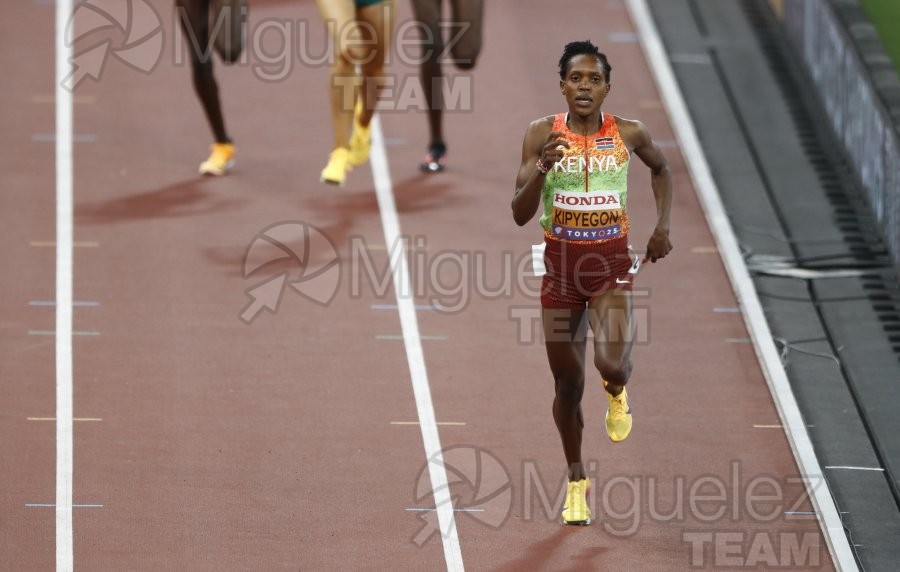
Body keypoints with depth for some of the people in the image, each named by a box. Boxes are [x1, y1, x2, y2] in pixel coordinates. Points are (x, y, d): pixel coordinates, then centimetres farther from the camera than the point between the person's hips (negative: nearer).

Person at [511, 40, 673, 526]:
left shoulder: (628, 135, -4)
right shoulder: (542, 134, -6)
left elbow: (661, 168, 19)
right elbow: (520, 214, -10)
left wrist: (663, 226, 9)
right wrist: (542, 167, -26)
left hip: (612, 265, -1)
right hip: (560, 266, 1)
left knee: (612, 364, -23)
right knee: (568, 382, 8)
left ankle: (617, 393, 18)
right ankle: (576, 481, 30)